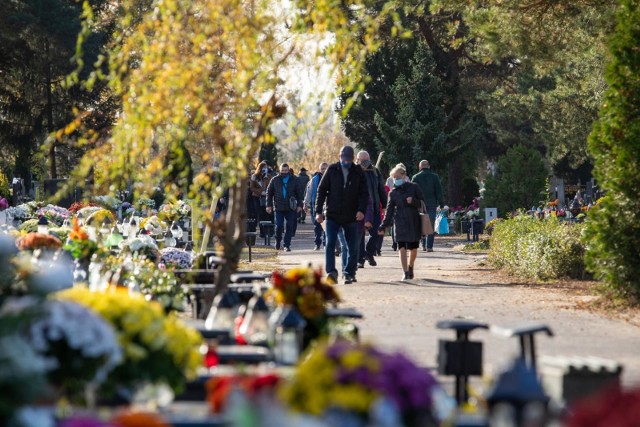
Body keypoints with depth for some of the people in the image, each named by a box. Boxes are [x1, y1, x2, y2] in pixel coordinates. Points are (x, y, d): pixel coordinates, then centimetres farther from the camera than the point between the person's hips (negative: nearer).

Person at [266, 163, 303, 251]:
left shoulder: (294, 180, 6)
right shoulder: (275, 180, 5)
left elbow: (299, 193, 9)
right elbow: (269, 193, 9)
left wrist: (299, 205, 2)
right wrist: (269, 205, 2)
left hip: (290, 208, 1)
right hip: (278, 208, 0)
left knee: (289, 226, -2)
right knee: (279, 226, -4)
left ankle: (287, 245, 4)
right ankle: (278, 241, 20)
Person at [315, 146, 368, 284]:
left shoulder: (358, 173, 3)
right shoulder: (332, 170, 2)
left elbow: (364, 193, 2)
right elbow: (321, 190, 3)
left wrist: (361, 210, -15)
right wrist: (319, 211, -4)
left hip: (351, 216, 1)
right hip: (332, 215, -1)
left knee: (352, 247, 5)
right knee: (330, 244, -13)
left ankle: (349, 273, 16)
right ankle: (331, 272, -17)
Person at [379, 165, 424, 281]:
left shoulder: (414, 187, 3)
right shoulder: (393, 193, 7)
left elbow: (422, 202, 5)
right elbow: (389, 210, 10)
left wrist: (413, 201, -15)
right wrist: (383, 226, 5)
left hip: (414, 221, 0)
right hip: (400, 222, 0)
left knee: (413, 248, 6)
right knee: (402, 248, -11)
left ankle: (410, 268, 31)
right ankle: (405, 273, -11)